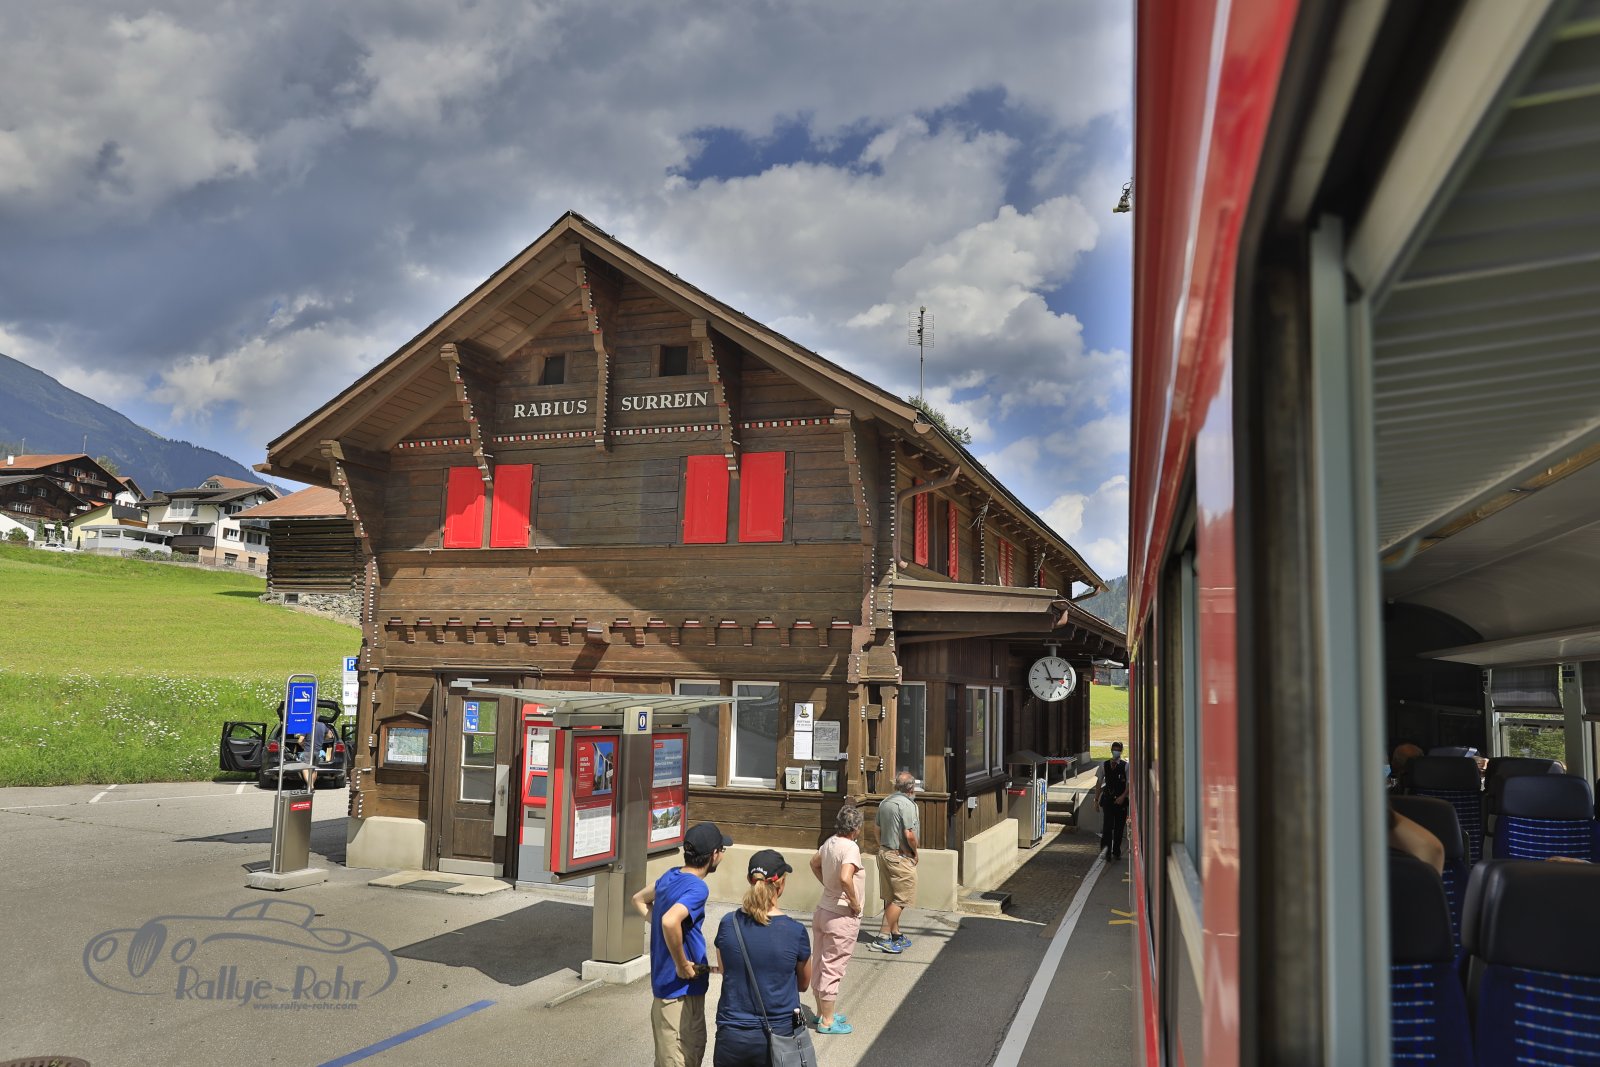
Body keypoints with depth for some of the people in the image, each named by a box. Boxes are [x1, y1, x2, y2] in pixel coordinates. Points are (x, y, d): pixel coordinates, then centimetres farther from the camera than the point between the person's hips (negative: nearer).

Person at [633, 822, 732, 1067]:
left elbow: (639, 900, 21)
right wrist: (682, 965, -27)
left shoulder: (671, 876, 5)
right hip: (679, 991, -9)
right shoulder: (697, 887, -23)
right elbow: (670, 921, -41)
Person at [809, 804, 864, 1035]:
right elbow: (845, 878, -38)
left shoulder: (830, 843, 1)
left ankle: (822, 1013, 33)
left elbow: (814, 863, 20)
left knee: (819, 964, 17)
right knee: (833, 969, 3)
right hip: (842, 916, -8)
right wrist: (855, 902, -23)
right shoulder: (850, 847, -23)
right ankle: (827, 1022, 14)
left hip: (822, 910, 8)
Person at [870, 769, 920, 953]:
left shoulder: (884, 803, 9)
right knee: (900, 899, -2)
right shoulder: (907, 804, -17)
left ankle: (896, 935, 24)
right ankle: (883, 937, -4)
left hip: (884, 853, 9)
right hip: (901, 856, -9)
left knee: (891, 898, 15)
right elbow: (909, 835, -21)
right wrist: (915, 851, -5)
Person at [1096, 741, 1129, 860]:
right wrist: (1096, 800, 6)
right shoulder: (1104, 765, 5)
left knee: (1119, 827, 6)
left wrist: (1122, 797, -15)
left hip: (1121, 800, 0)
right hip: (1108, 799, 0)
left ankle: (1116, 852, 18)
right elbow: (1099, 783, 9)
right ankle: (1105, 851, -5)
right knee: (1107, 825, -9)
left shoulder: (1125, 766, 0)